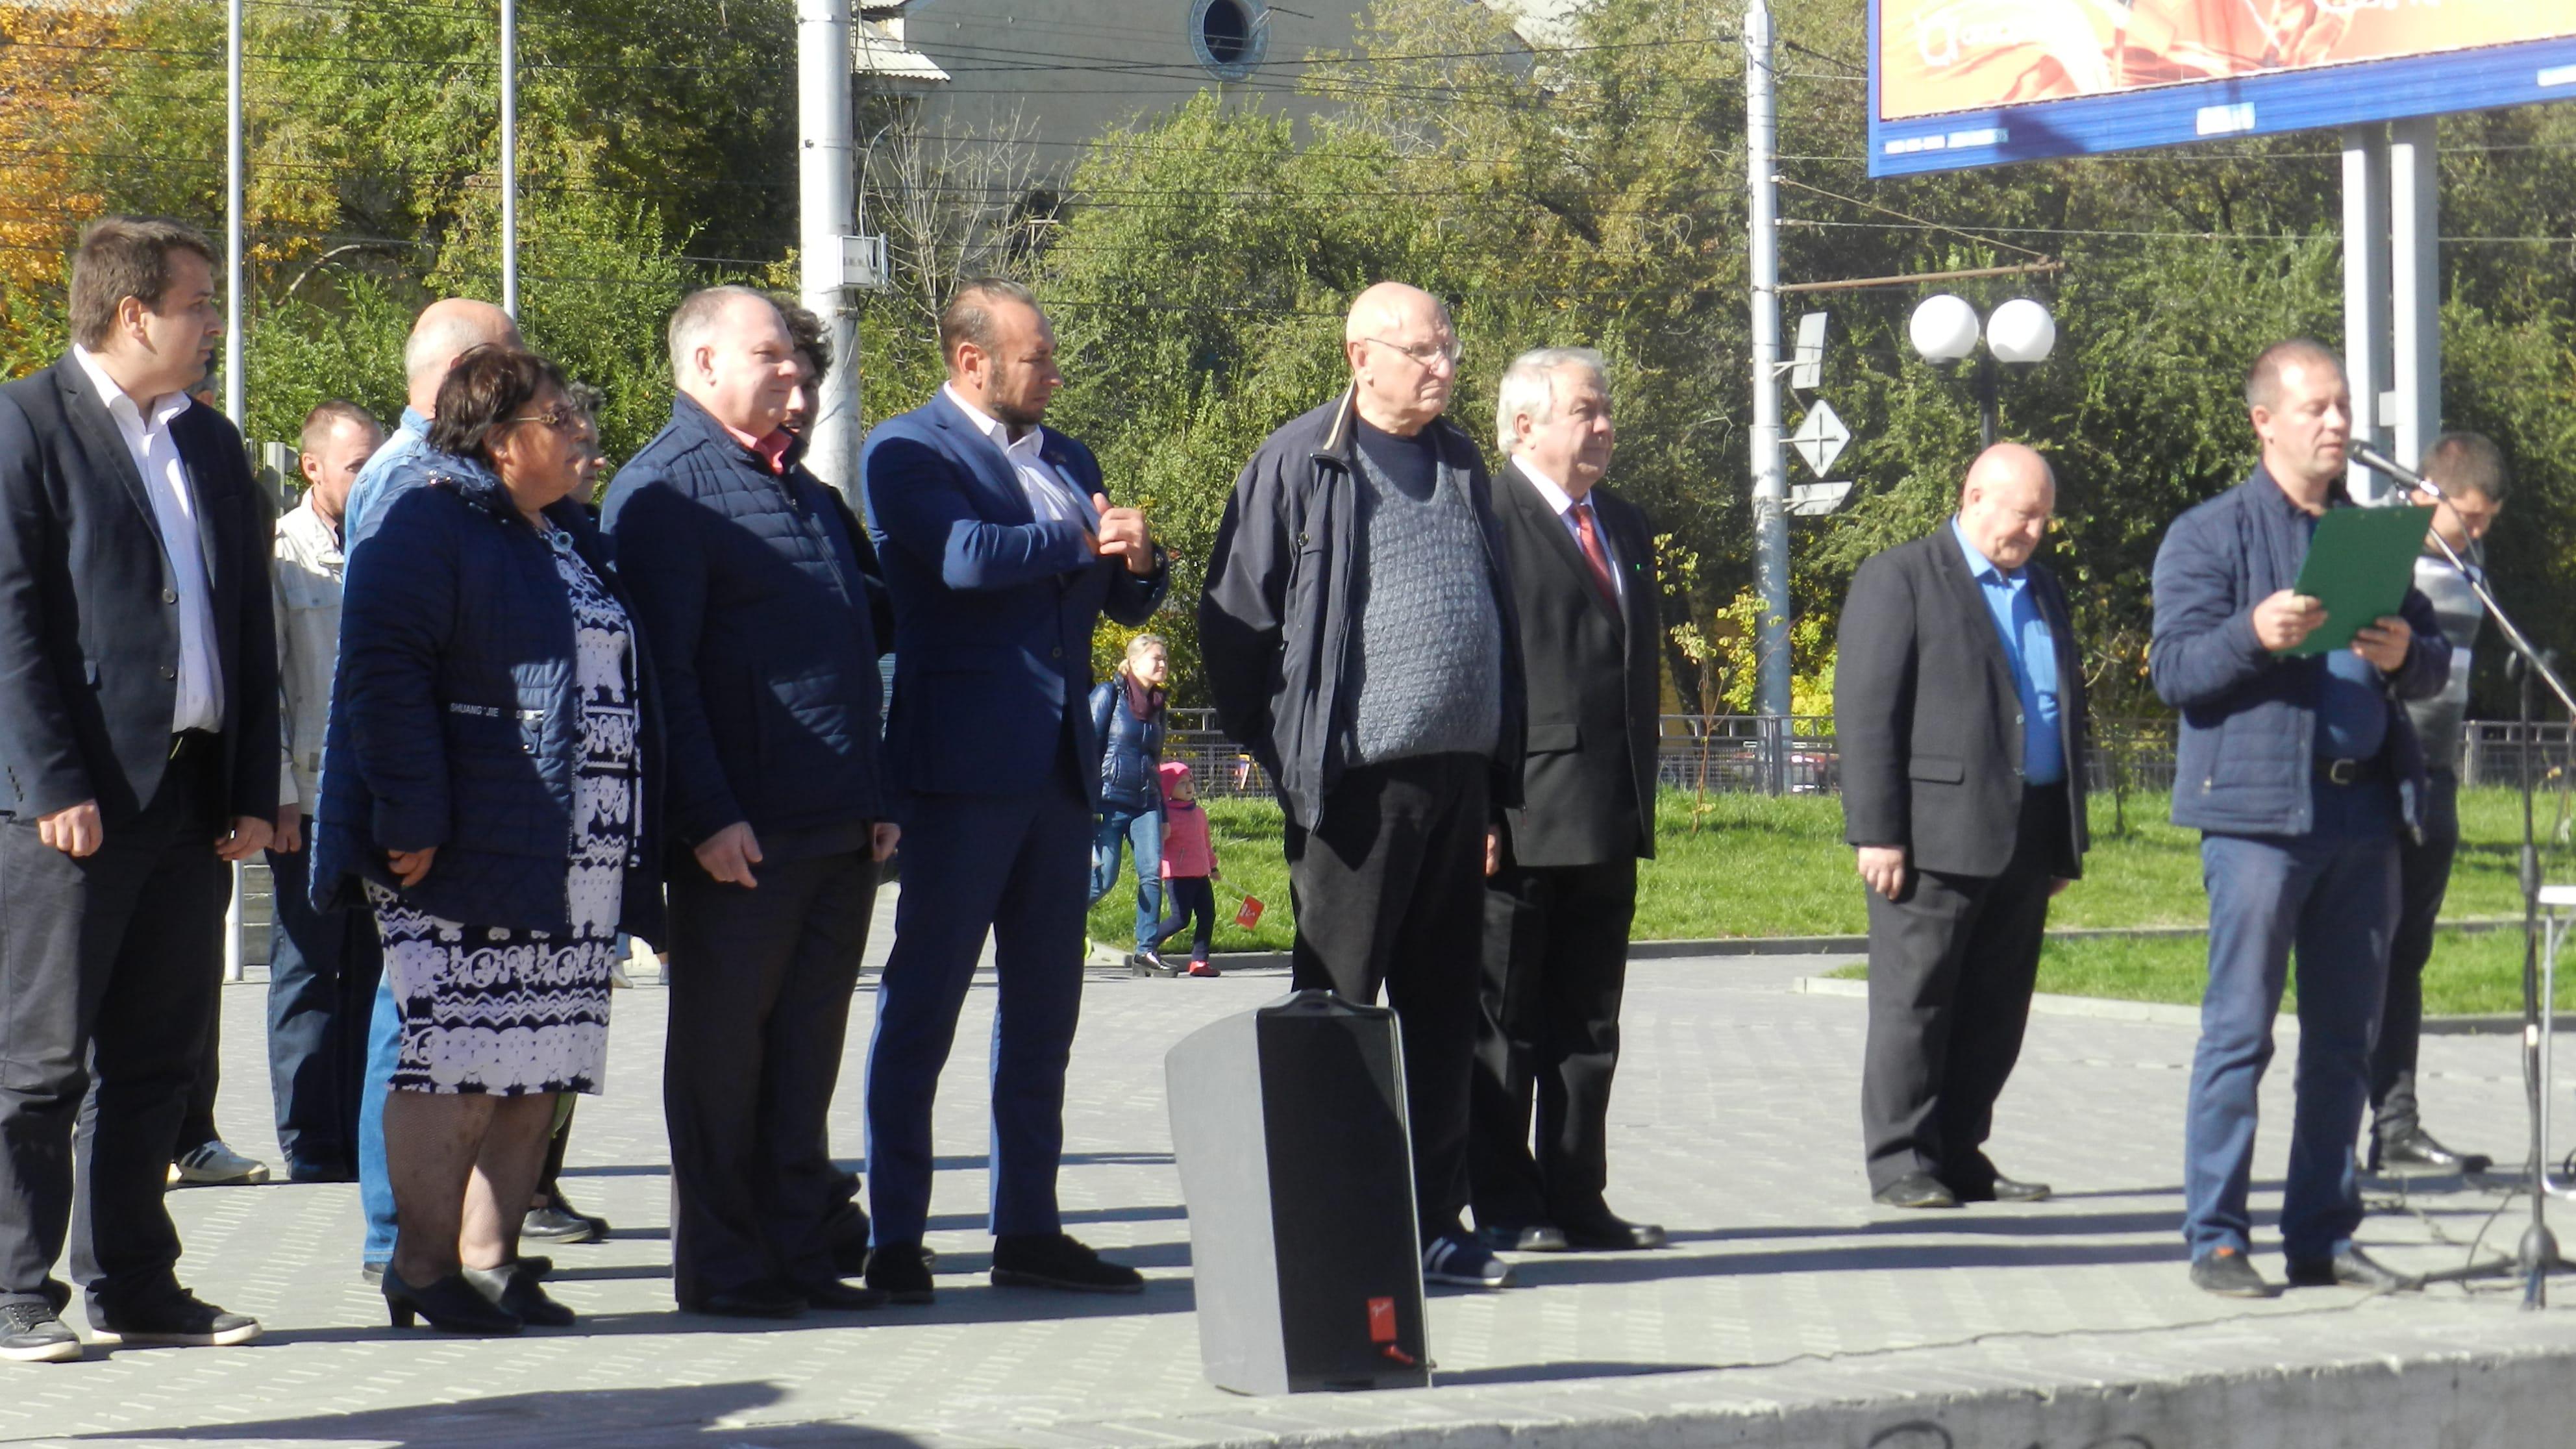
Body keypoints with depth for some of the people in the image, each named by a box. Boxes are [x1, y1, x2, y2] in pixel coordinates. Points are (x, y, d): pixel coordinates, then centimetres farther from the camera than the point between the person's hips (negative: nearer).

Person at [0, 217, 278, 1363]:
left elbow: (251, 624, 17)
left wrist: (254, 790, 9)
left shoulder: (211, 443, 17)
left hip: (194, 795, 7)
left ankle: (134, 1282, 18)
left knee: (158, 1058, 10)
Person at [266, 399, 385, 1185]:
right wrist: (279, 793, -9)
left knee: (373, 974, 6)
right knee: (308, 974, 1)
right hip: (308, 799, -4)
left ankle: (367, 1141, 11)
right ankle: (312, 1149, 5)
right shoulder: (277, 554, -2)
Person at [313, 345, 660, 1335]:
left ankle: (490, 1256, 15)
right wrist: (412, 821, -21)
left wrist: (631, 858, 19)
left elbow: (624, 684, 26)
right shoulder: (426, 530, -7)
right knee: (456, 1066, -7)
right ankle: (422, 1267, 1)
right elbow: (383, 678, -15)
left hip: (574, 870, 8)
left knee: (539, 1067, 7)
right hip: (463, 858, -8)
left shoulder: (572, 538, 20)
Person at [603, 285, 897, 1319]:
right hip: (743, 834, -8)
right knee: (724, 1052, 1)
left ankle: (799, 1251, 18)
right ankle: (723, 1265, 8)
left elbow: (870, 619, 24)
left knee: (806, 1048, 11)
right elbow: (661, 667, -13)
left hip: (840, 829, 8)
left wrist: (876, 797, 16)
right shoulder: (664, 489, -7)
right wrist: (707, 816, -19)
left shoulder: (802, 486, 20)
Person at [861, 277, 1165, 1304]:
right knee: (923, 1000, -3)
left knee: (1044, 1006, 10)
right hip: (963, 760, -7)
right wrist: (1080, 540, -8)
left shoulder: (1065, 459, 19)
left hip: (1061, 762, 7)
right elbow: (966, 557, -21)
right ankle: (895, 1239, 1)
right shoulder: (907, 451, -4)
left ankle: (1029, 1229, 16)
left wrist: (1139, 561, -2)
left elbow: (1125, 601, 22)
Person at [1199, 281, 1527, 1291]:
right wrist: (1285, 753, -6)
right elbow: (1236, 622, -3)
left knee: (1443, 1015, 9)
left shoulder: (1461, 465, 16)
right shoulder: (1301, 464, -3)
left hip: (1458, 779, 6)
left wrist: (1501, 778, 14)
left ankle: (1434, 1222, 16)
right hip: (1357, 783, -6)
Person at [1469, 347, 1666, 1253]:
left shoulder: (1626, 528, 19)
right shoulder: (1487, 521, -8)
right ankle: (1502, 1207, 4)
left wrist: (1640, 794, 16)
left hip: (1607, 818, 8)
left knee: (1588, 1024, 11)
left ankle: (1576, 1198, 17)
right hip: (1520, 816, -8)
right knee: (1503, 1020, 0)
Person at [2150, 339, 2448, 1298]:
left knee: (2346, 1038, 8)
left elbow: (2436, 664, 17)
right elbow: (2174, 669, -7)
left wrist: (2405, 655, -6)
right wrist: (2255, 634, -25)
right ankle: (2216, 1239, -1)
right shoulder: (2208, 536, 2)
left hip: (2364, 816, 6)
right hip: (2258, 812, -5)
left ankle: (2322, 1235, 15)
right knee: (2239, 1031, -6)